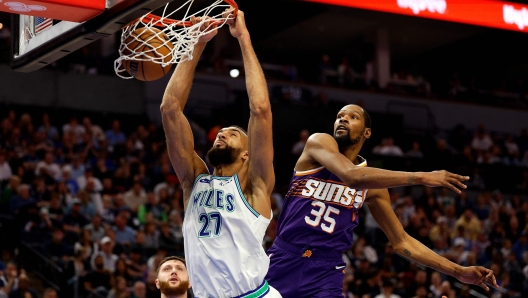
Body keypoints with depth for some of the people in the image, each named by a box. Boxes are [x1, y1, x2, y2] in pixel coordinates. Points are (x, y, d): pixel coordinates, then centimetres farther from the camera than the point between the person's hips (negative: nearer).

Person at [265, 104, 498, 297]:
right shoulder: (319, 142, -3)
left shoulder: (372, 186, 9)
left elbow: (401, 242, 14)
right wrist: (421, 177, -26)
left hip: (325, 271, 3)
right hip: (284, 260, -2)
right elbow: (351, 176, -23)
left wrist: (458, 272, 7)